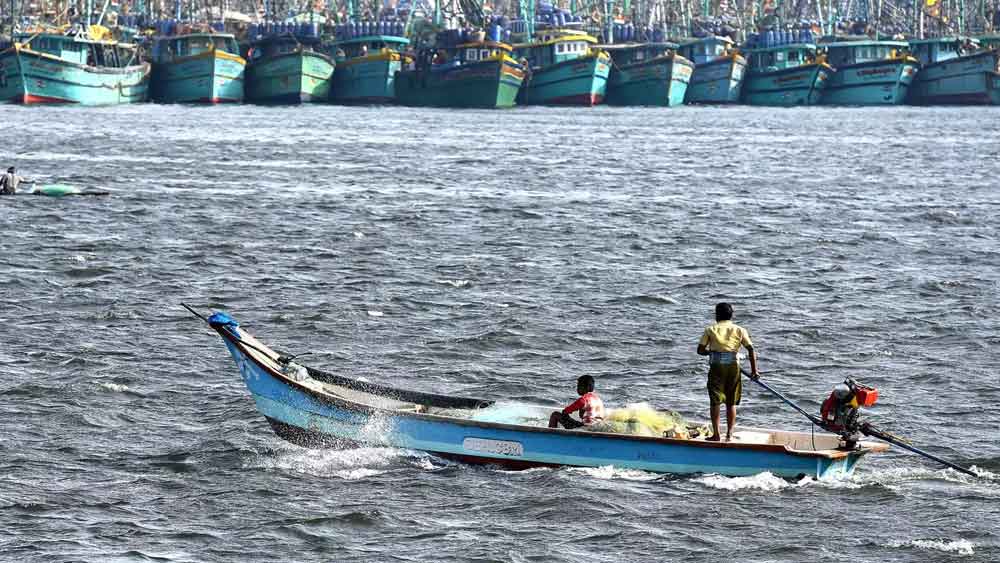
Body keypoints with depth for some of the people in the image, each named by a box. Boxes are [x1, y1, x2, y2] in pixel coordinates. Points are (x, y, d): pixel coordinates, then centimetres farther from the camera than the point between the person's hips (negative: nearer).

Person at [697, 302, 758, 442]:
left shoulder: (711, 330, 6)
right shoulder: (739, 330, 9)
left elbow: (700, 350, 2)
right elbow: (751, 350, 1)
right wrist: (754, 371, 3)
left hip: (716, 367, -2)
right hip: (733, 366, 2)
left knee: (715, 401, 2)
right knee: (731, 403, 9)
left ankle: (716, 434, -4)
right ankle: (729, 434, 5)